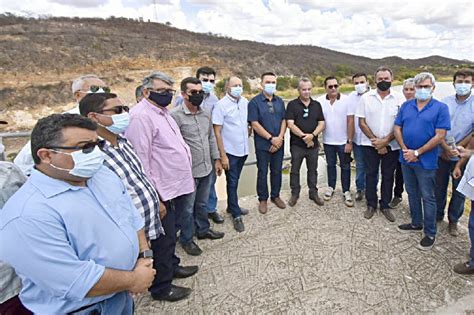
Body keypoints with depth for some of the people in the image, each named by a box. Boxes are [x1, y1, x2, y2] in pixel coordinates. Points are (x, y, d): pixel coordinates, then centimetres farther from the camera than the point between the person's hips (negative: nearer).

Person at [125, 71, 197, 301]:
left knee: (171, 233, 24)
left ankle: (171, 266, 45)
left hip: (178, 186, 9)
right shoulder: (141, 116, -18)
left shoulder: (163, 112, 13)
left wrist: (186, 177, 17)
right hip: (162, 192, -9)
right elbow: (140, 160, -23)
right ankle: (161, 288, 26)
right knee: (163, 239, 7)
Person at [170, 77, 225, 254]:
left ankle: (203, 230, 43)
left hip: (207, 168, 6)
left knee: (202, 204, 23)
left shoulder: (206, 113, 6)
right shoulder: (175, 115, -15)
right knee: (187, 208, 10)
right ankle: (186, 239, 29)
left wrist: (216, 159, 13)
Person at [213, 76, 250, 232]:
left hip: (243, 150, 5)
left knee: (234, 181, 18)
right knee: (232, 183, 4)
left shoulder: (245, 102, 4)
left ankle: (232, 206, 34)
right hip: (230, 151, -5)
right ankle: (236, 215, 15)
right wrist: (223, 155, -16)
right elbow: (217, 132, -14)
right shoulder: (221, 105, -13)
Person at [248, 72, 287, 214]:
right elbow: (255, 124, -13)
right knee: (263, 172, 7)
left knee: (277, 171, 13)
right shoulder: (255, 102, -7)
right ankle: (262, 199, 21)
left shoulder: (280, 101, 9)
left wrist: (280, 138, -8)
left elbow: (283, 121, 7)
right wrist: (271, 138, -14)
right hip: (263, 145, -4)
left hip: (279, 143, 4)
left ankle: (275, 196, 30)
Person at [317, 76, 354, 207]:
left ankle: (346, 191, 21)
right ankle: (331, 187, 33)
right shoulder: (320, 101, -6)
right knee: (330, 165, 17)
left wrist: (349, 141, -11)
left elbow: (350, 121, -9)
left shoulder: (346, 100, -11)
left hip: (344, 141, -2)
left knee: (345, 167, 8)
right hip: (328, 141, 2)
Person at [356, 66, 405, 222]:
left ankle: (385, 206, 26)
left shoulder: (399, 98, -4)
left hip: (391, 145, 0)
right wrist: (375, 140, -10)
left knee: (388, 176, 10)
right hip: (370, 144, 0)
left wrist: (385, 141, -14)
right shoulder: (366, 98, -1)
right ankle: (371, 205, 23)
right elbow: (362, 122, -2)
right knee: (370, 174, 8)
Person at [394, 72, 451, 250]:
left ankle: (430, 233, 19)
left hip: (426, 161, -4)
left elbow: (439, 136, -13)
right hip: (406, 159, 5)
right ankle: (416, 224, 35)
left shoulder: (440, 108, -6)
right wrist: (405, 150, -9)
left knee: (427, 198, 5)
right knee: (412, 194, 17)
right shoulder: (406, 106, 6)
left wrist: (417, 153, -16)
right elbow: (397, 129, 4)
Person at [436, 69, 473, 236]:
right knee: (439, 187, 12)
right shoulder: (444, 102, 1)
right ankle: (437, 215, 30)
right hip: (442, 154, 2)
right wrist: (446, 147, -13)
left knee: (459, 191, 9)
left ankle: (453, 220, 26)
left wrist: (457, 148, -13)